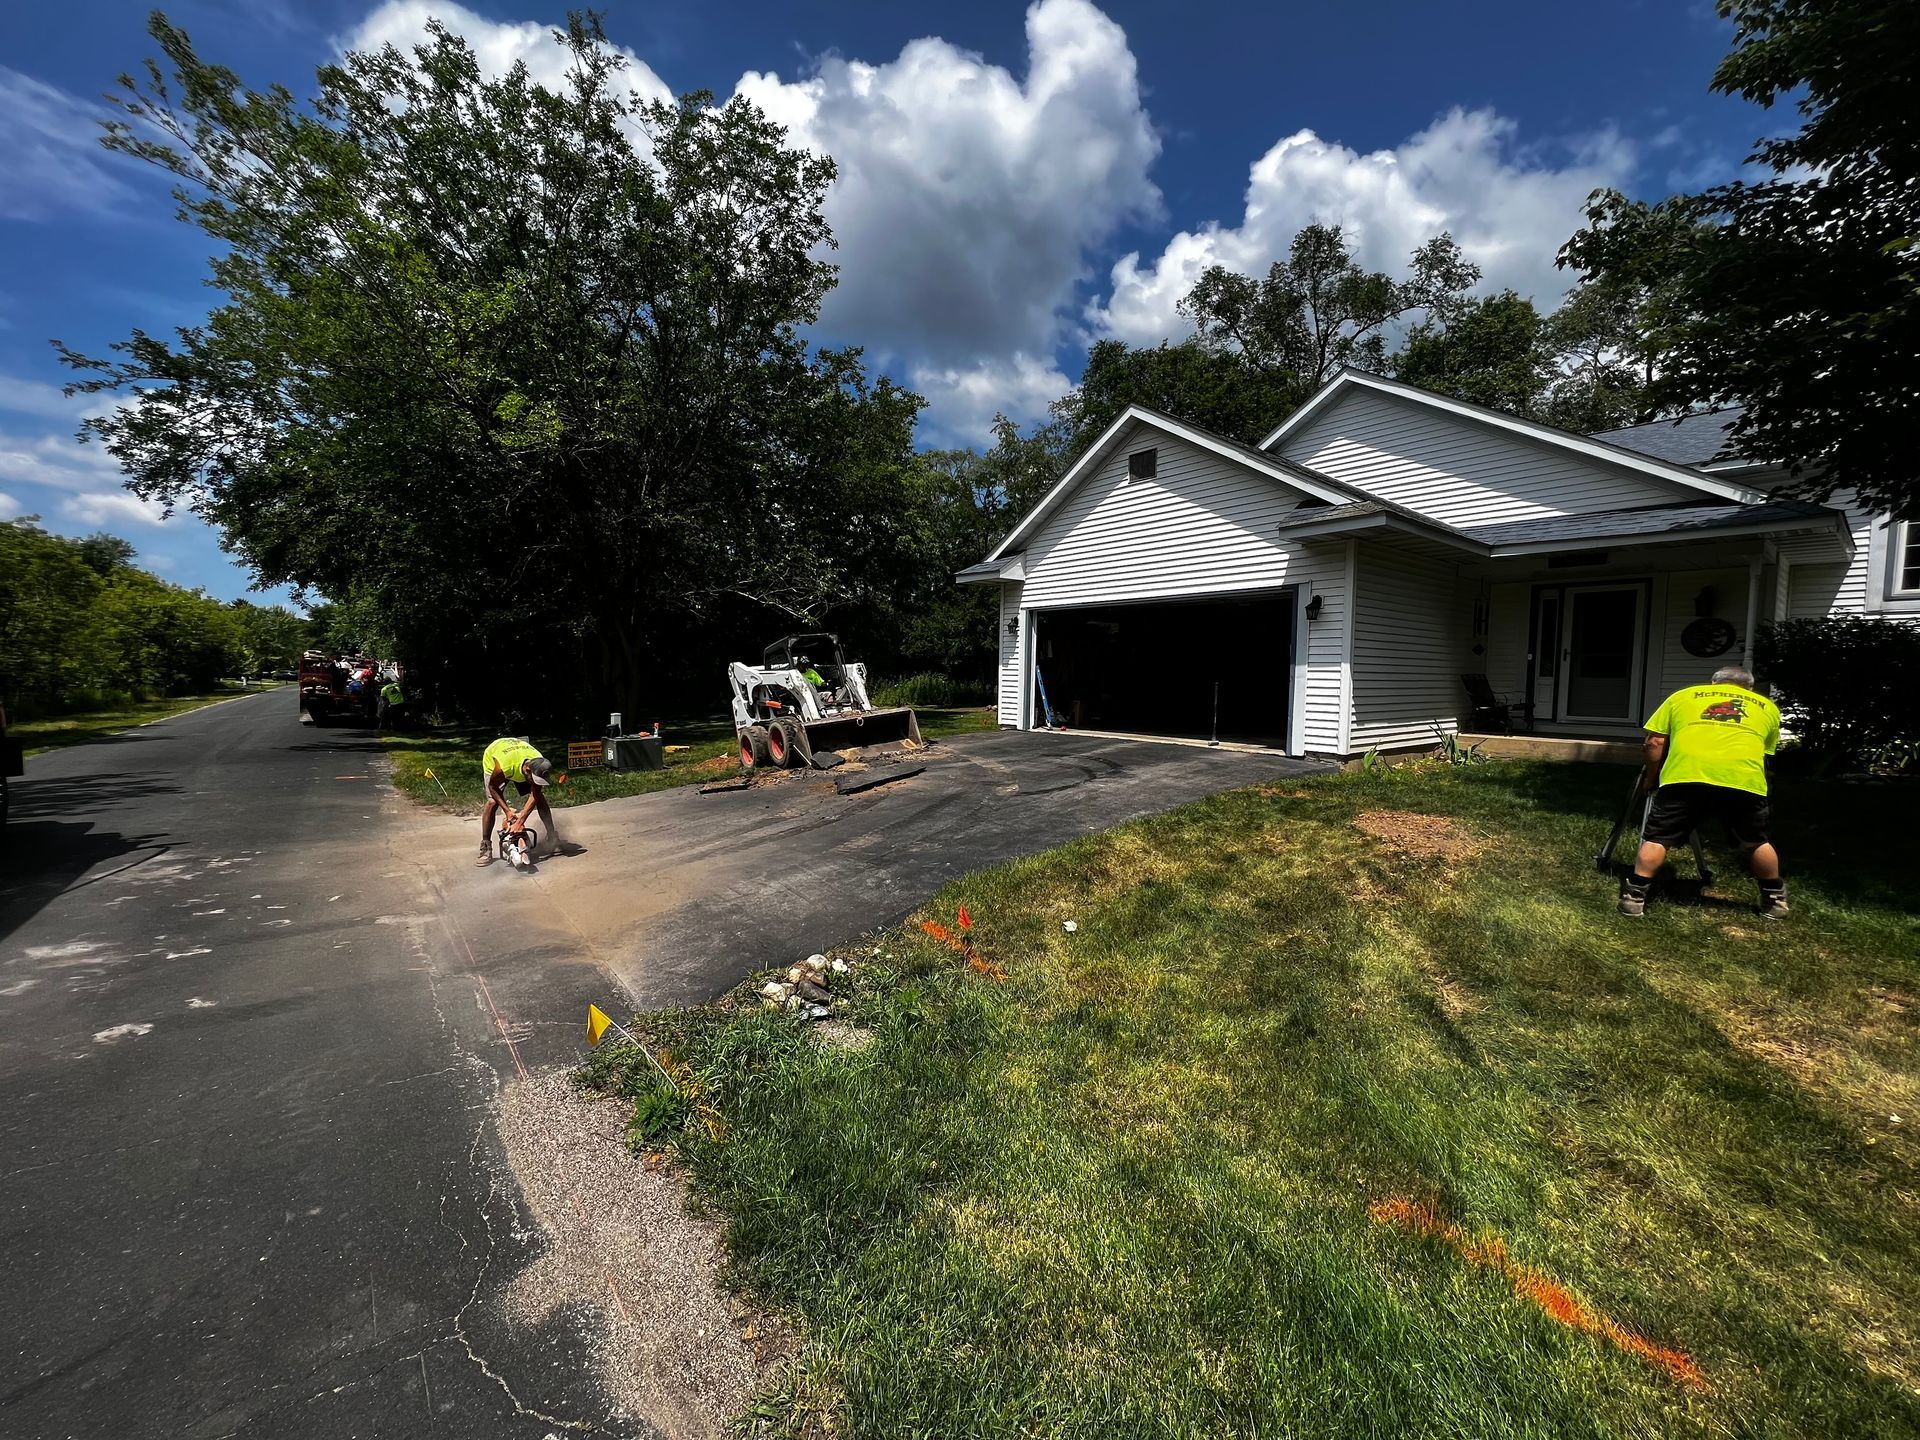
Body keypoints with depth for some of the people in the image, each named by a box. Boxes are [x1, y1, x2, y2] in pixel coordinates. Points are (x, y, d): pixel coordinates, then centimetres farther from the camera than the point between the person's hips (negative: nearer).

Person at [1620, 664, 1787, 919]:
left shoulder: (1682, 696, 24)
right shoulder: (1768, 707, 29)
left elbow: (1655, 742, 17)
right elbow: (1766, 752, 31)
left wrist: (1652, 778, 27)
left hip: (1685, 774, -2)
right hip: (1743, 779, 2)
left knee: (1657, 838, 7)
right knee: (1756, 843, 23)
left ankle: (1634, 896, 5)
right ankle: (1775, 899, 37)